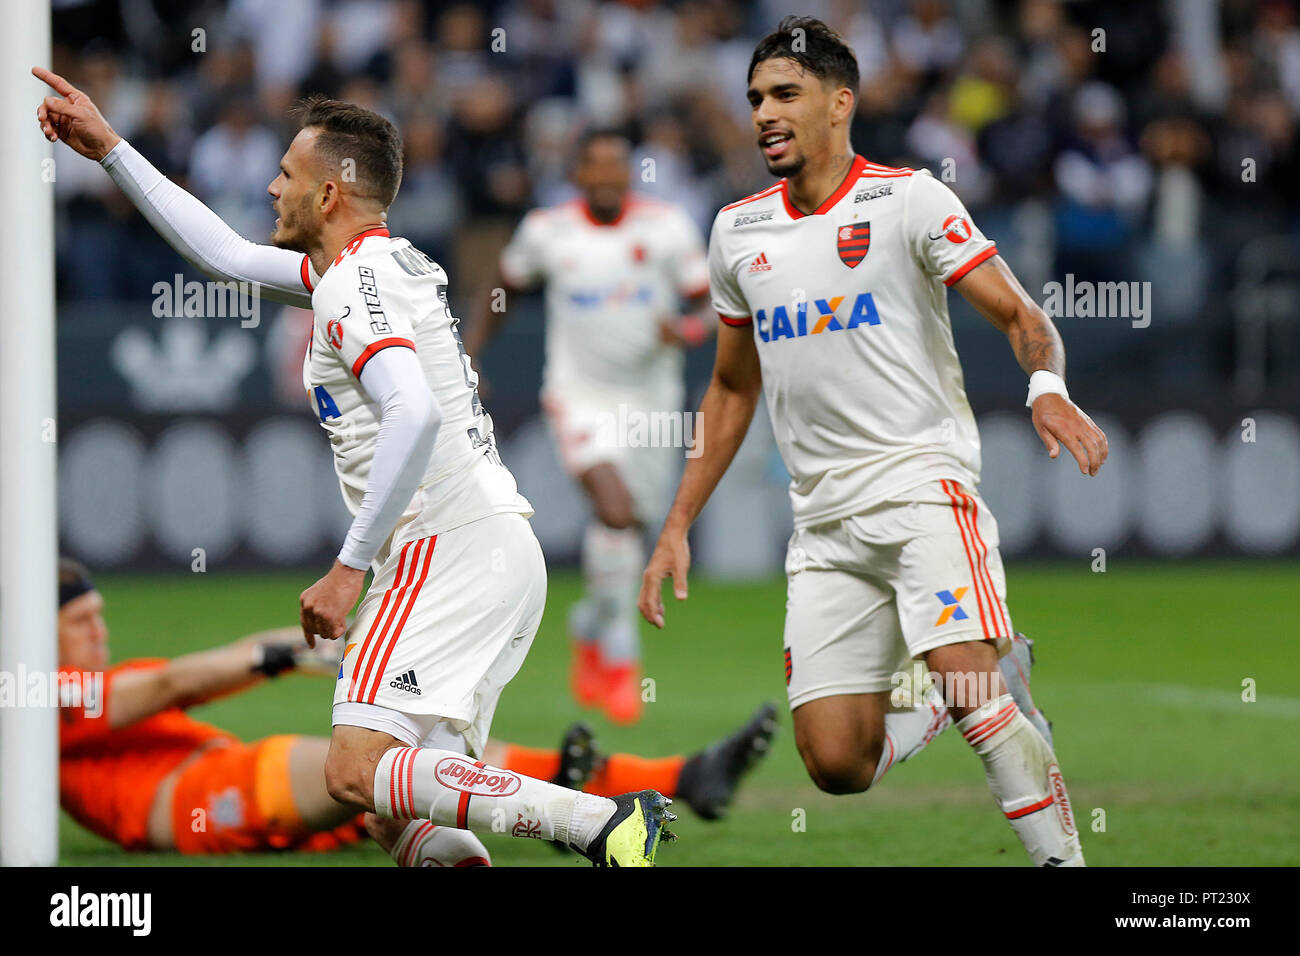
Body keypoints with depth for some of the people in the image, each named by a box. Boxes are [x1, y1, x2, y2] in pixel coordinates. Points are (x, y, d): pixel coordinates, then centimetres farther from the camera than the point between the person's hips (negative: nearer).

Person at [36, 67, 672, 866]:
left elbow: (414, 413, -24)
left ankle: (604, 821, -27)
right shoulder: (389, 264, 23)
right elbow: (226, 255, 33)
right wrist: (108, 148, 34)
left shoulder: (357, 277, -8)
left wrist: (351, 568, -21)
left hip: (452, 552, -10)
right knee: (407, 819, 4)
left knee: (356, 772, -19)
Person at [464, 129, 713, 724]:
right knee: (616, 509, -24)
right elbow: (506, 289, 16)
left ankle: (589, 627, 41)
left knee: (629, 532, 11)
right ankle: (620, 655, -13)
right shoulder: (546, 230, -2)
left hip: (651, 400, 2)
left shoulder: (667, 227, -4)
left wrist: (690, 330, -24)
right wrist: (469, 355, 9)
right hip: (580, 399, -2)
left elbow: (714, 308, -2)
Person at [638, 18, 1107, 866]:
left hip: (924, 483, -5)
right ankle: (947, 710, 23)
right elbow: (733, 390, 23)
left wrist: (1049, 389, -29)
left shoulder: (908, 199, -3)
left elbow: (1021, 316, -7)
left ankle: (1064, 859, -14)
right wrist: (677, 527, 19)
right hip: (824, 518, 5)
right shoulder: (739, 230, 12)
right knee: (836, 763, -5)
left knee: (970, 684, -25)